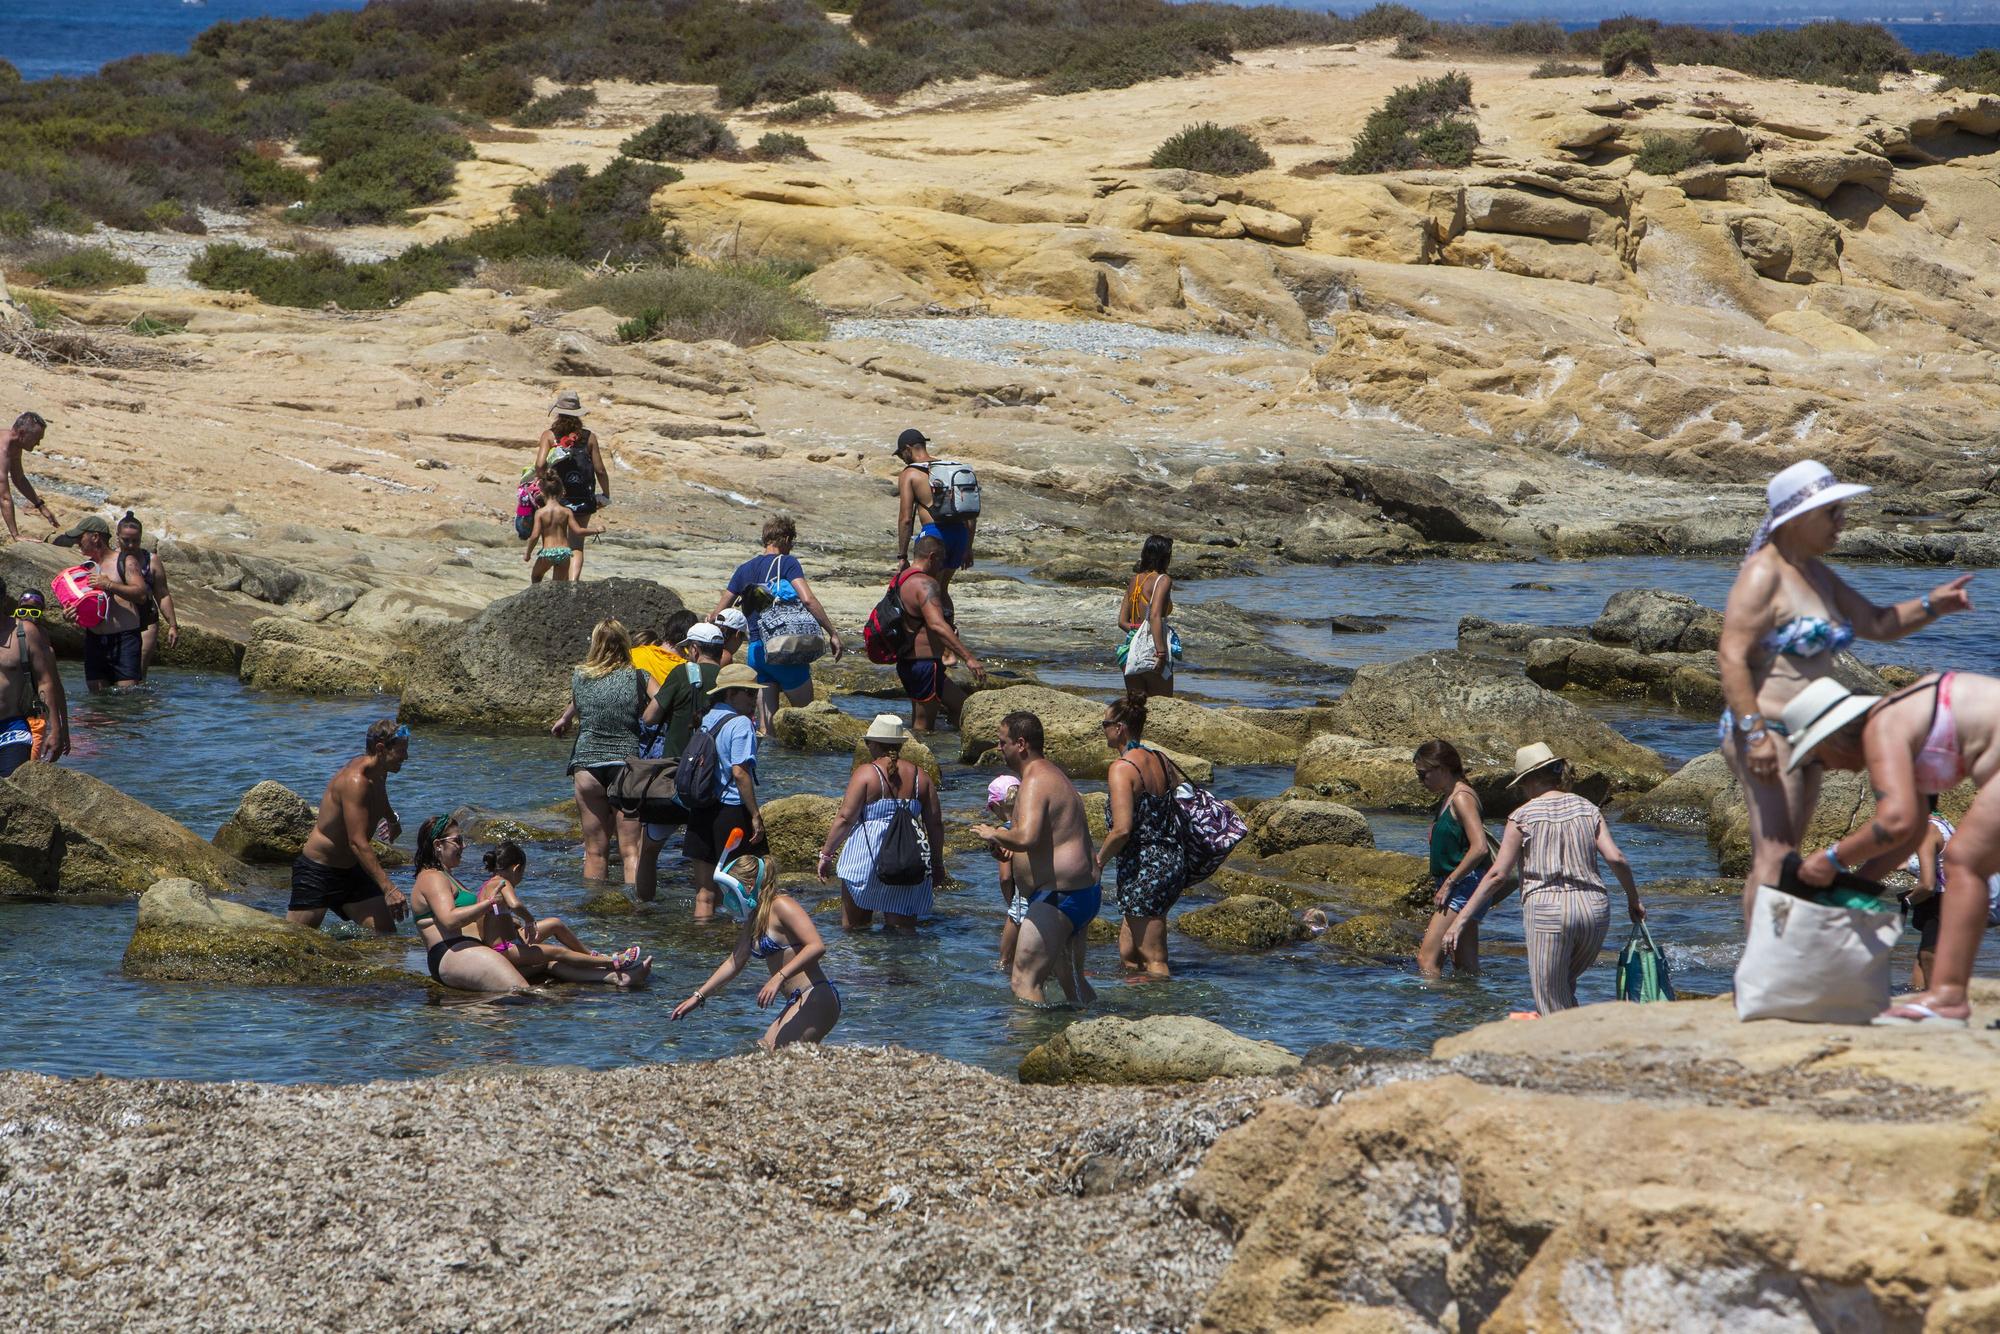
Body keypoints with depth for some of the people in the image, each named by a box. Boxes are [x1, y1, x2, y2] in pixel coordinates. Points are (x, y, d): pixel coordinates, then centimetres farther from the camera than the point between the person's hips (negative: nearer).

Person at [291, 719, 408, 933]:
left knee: (386, 932, -5)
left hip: (351, 871, 9)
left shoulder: (378, 775, 6)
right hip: (316, 871, -9)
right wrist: (388, 888, -38)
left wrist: (393, 821, 55)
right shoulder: (355, 781, -25)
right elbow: (358, 843, -32)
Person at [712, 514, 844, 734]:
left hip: (755, 649, 6)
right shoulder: (787, 563, -3)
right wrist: (833, 633, -12)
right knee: (804, 704, 4)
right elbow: (808, 599, -16)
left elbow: (719, 613, 18)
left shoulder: (744, 569, 14)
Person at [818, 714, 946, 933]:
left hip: (866, 856, -4)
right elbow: (935, 823, 10)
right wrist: (937, 863, 20)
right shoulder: (921, 777, 8)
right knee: (904, 929, 6)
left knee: (853, 927, 6)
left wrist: (826, 854, -1)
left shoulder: (865, 773, -4)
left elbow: (845, 818, -8)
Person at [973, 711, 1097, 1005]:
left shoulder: (1035, 782, -15)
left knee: (1024, 981, -13)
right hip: (1085, 892, 11)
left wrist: (995, 835, -12)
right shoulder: (1056, 777, 19)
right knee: (1072, 980, 22)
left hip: (1057, 897, -11)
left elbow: (1026, 837, -33)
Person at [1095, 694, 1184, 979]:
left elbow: (1122, 829, -22)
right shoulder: (1160, 760, 10)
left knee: (1153, 961, -3)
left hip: (1143, 869, -9)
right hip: (1173, 862, 9)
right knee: (1128, 954, 18)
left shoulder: (1122, 768, -15)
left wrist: (1099, 861, -8)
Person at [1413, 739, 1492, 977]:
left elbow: (1480, 848, -24)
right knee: (1466, 965, 12)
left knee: (1427, 957, -17)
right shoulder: (1448, 799, 17)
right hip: (1461, 889, 11)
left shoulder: (1462, 798, -14)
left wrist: (1449, 884, -20)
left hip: (1465, 886, -11)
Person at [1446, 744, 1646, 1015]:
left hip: (1547, 911, -5)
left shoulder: (1523, 816, 0)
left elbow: (1497, 875, -3)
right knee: (1564, 989, 25)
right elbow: (1616, 859, 1)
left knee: (1553, 1008, 2)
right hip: (1595, 908, 5)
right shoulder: (1588, 809, 10)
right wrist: (1634, 901, 17)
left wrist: (1460, 921, 1)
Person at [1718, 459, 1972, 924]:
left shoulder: (1816, 574, 17)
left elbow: (1877, 624, 22)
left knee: (1777, 860, 10)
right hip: (1765, 734, -10)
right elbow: (1731, 658, -19)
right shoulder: (1764, 575, -12)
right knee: (1774, 856, -18)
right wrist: (1755, 733, -26)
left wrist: (1932, 606, 4)